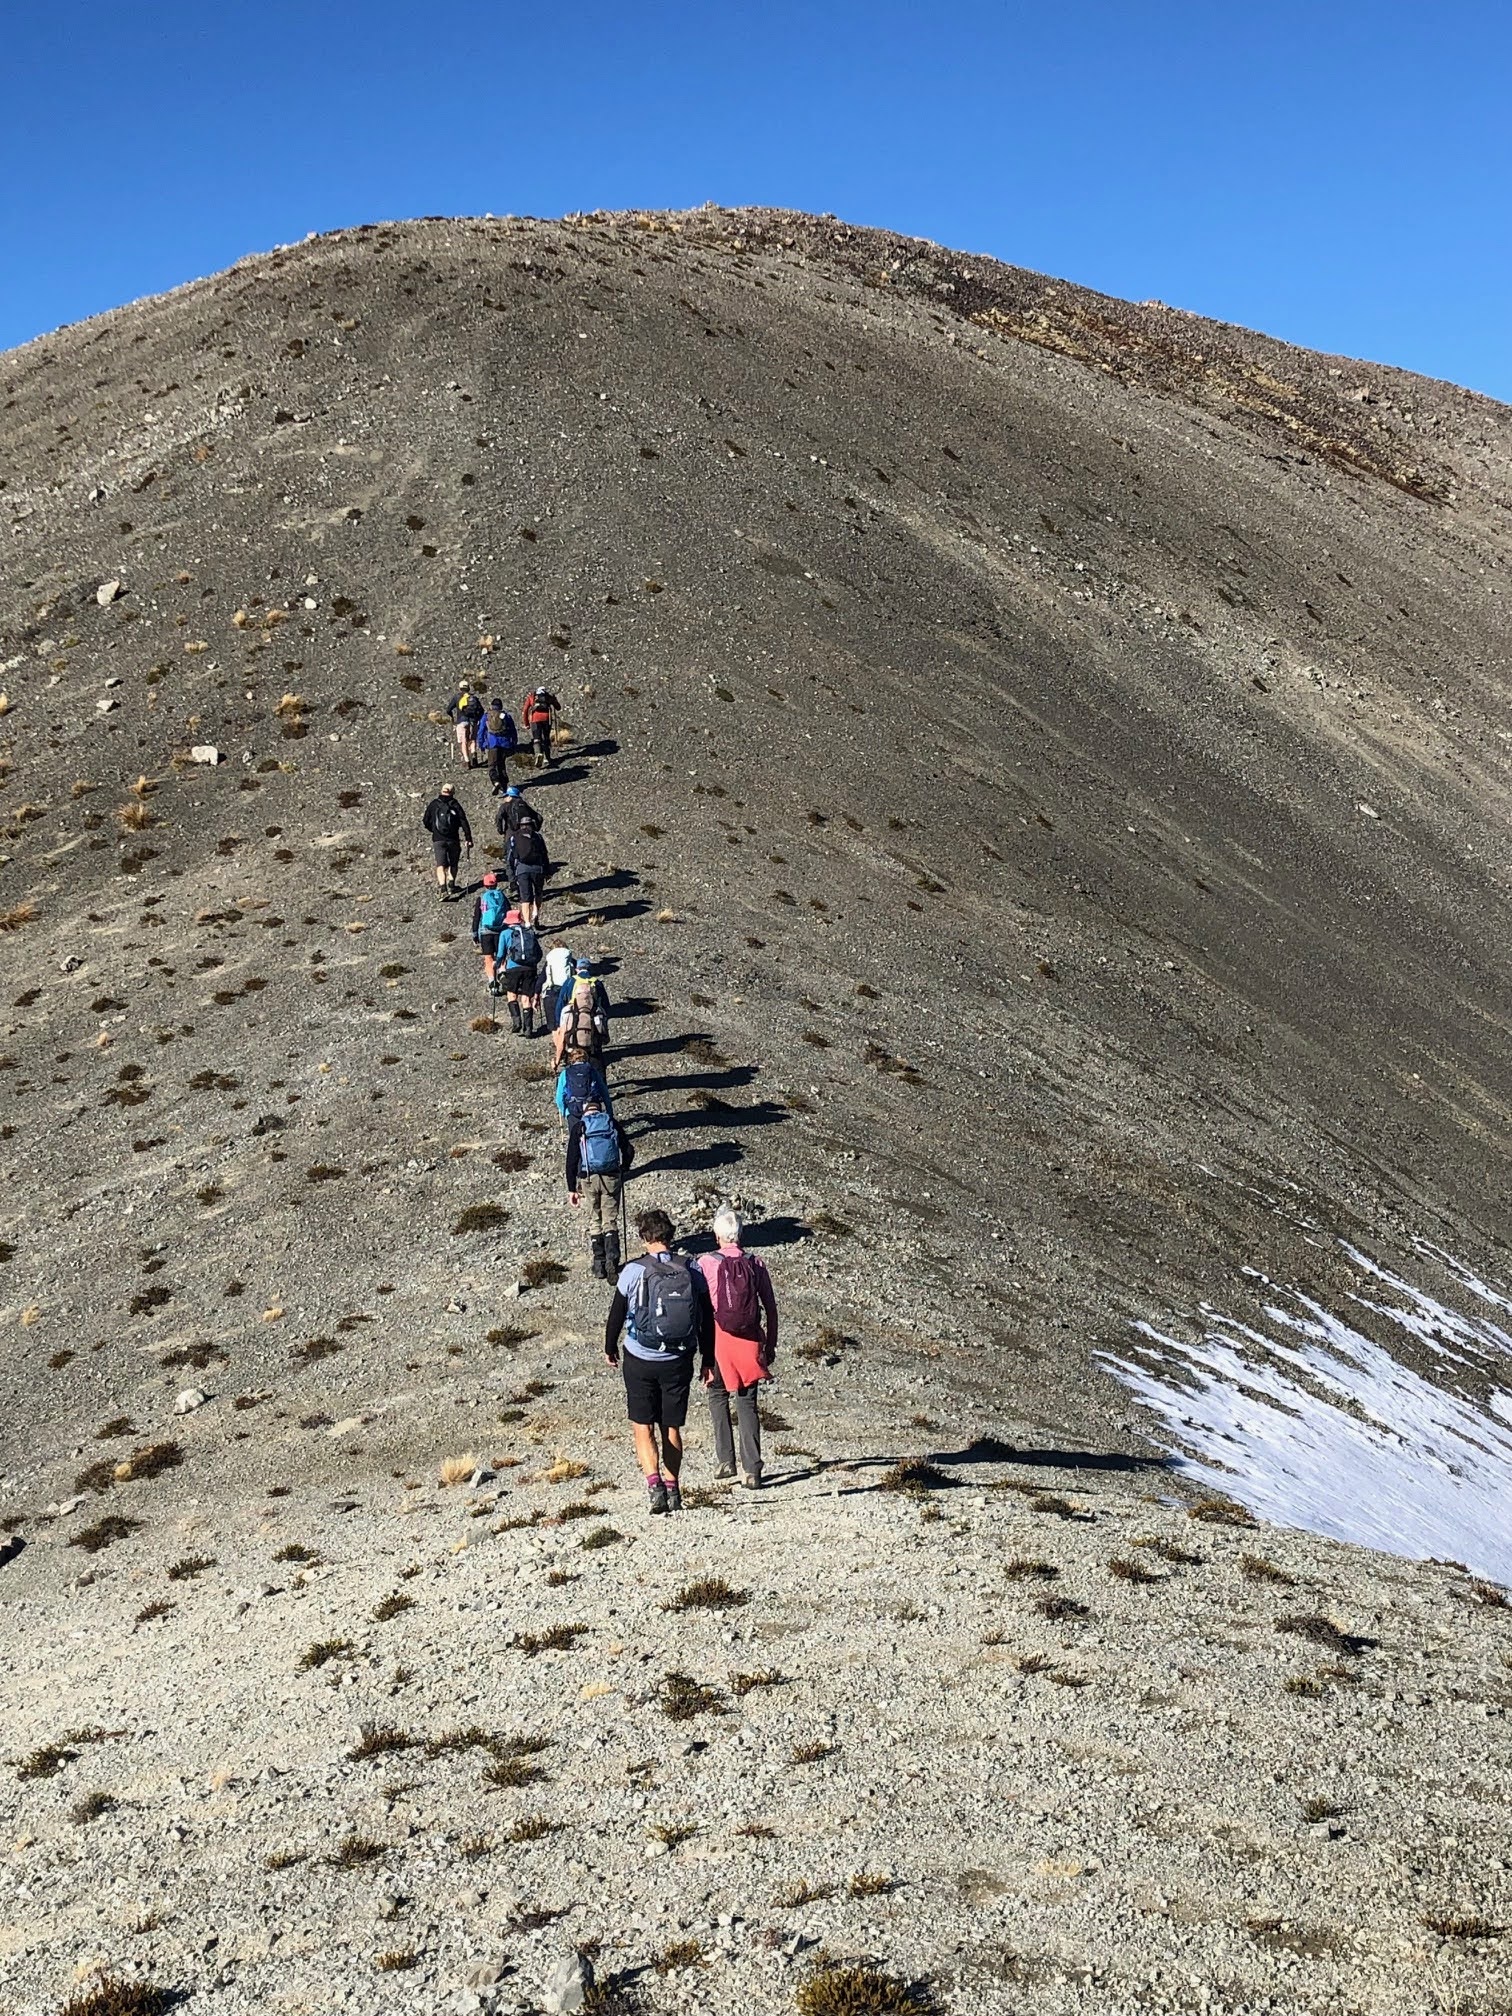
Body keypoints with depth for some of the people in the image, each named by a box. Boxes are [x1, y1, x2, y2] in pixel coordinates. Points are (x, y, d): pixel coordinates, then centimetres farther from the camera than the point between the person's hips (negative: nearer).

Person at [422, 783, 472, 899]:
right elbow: (464, 823, -5)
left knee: (440, 866, -7)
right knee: (453, 864, 21)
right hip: (453, 840, 1)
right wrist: (468, 839, -2)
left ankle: (443, 890, -22)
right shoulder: (455, 805, -1)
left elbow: (425, 822, 8)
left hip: (438, 840, -1)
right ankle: (452, 885, 26)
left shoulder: (433, 804, 1)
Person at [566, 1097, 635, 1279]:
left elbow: (572, 1159, -1)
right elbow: (629, 1150, 5)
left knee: (594, 1221, 13)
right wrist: (623, 1170, 22)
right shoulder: (612, 1123, 6)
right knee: (610, 1221, 6)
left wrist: (572, 1188, 4)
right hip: (611, 1177, 0)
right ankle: (612, 1262, -11)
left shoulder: (578, 1127, 3)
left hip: (588, 1178, 0)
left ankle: (599, 1265, 13)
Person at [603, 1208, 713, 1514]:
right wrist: (707, 1359, 13)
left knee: (642, 1427, 5)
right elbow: (706, 1318, 2)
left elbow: (616, 1314, -3)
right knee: (672, 1428, 15)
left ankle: (654, 1482, -13)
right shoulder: (692, 1271, -3)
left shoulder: (633, 1271, -11)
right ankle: (673, 1488, 18)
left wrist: (610, 1348, 15)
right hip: (679, 1361, 3)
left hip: (640, 1360, -2)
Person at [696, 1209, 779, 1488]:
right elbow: (770, 1307, 3)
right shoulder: (757, 1264, 0)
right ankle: (751, 1471, 1)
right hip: (750, 1340, 2)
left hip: (717, 1339, -2)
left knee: (718, 1396, 19)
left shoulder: (706, 1263, -7)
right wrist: (770, 1344, 13)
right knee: (748, 1404, 6)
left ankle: (725, 1460, 14)